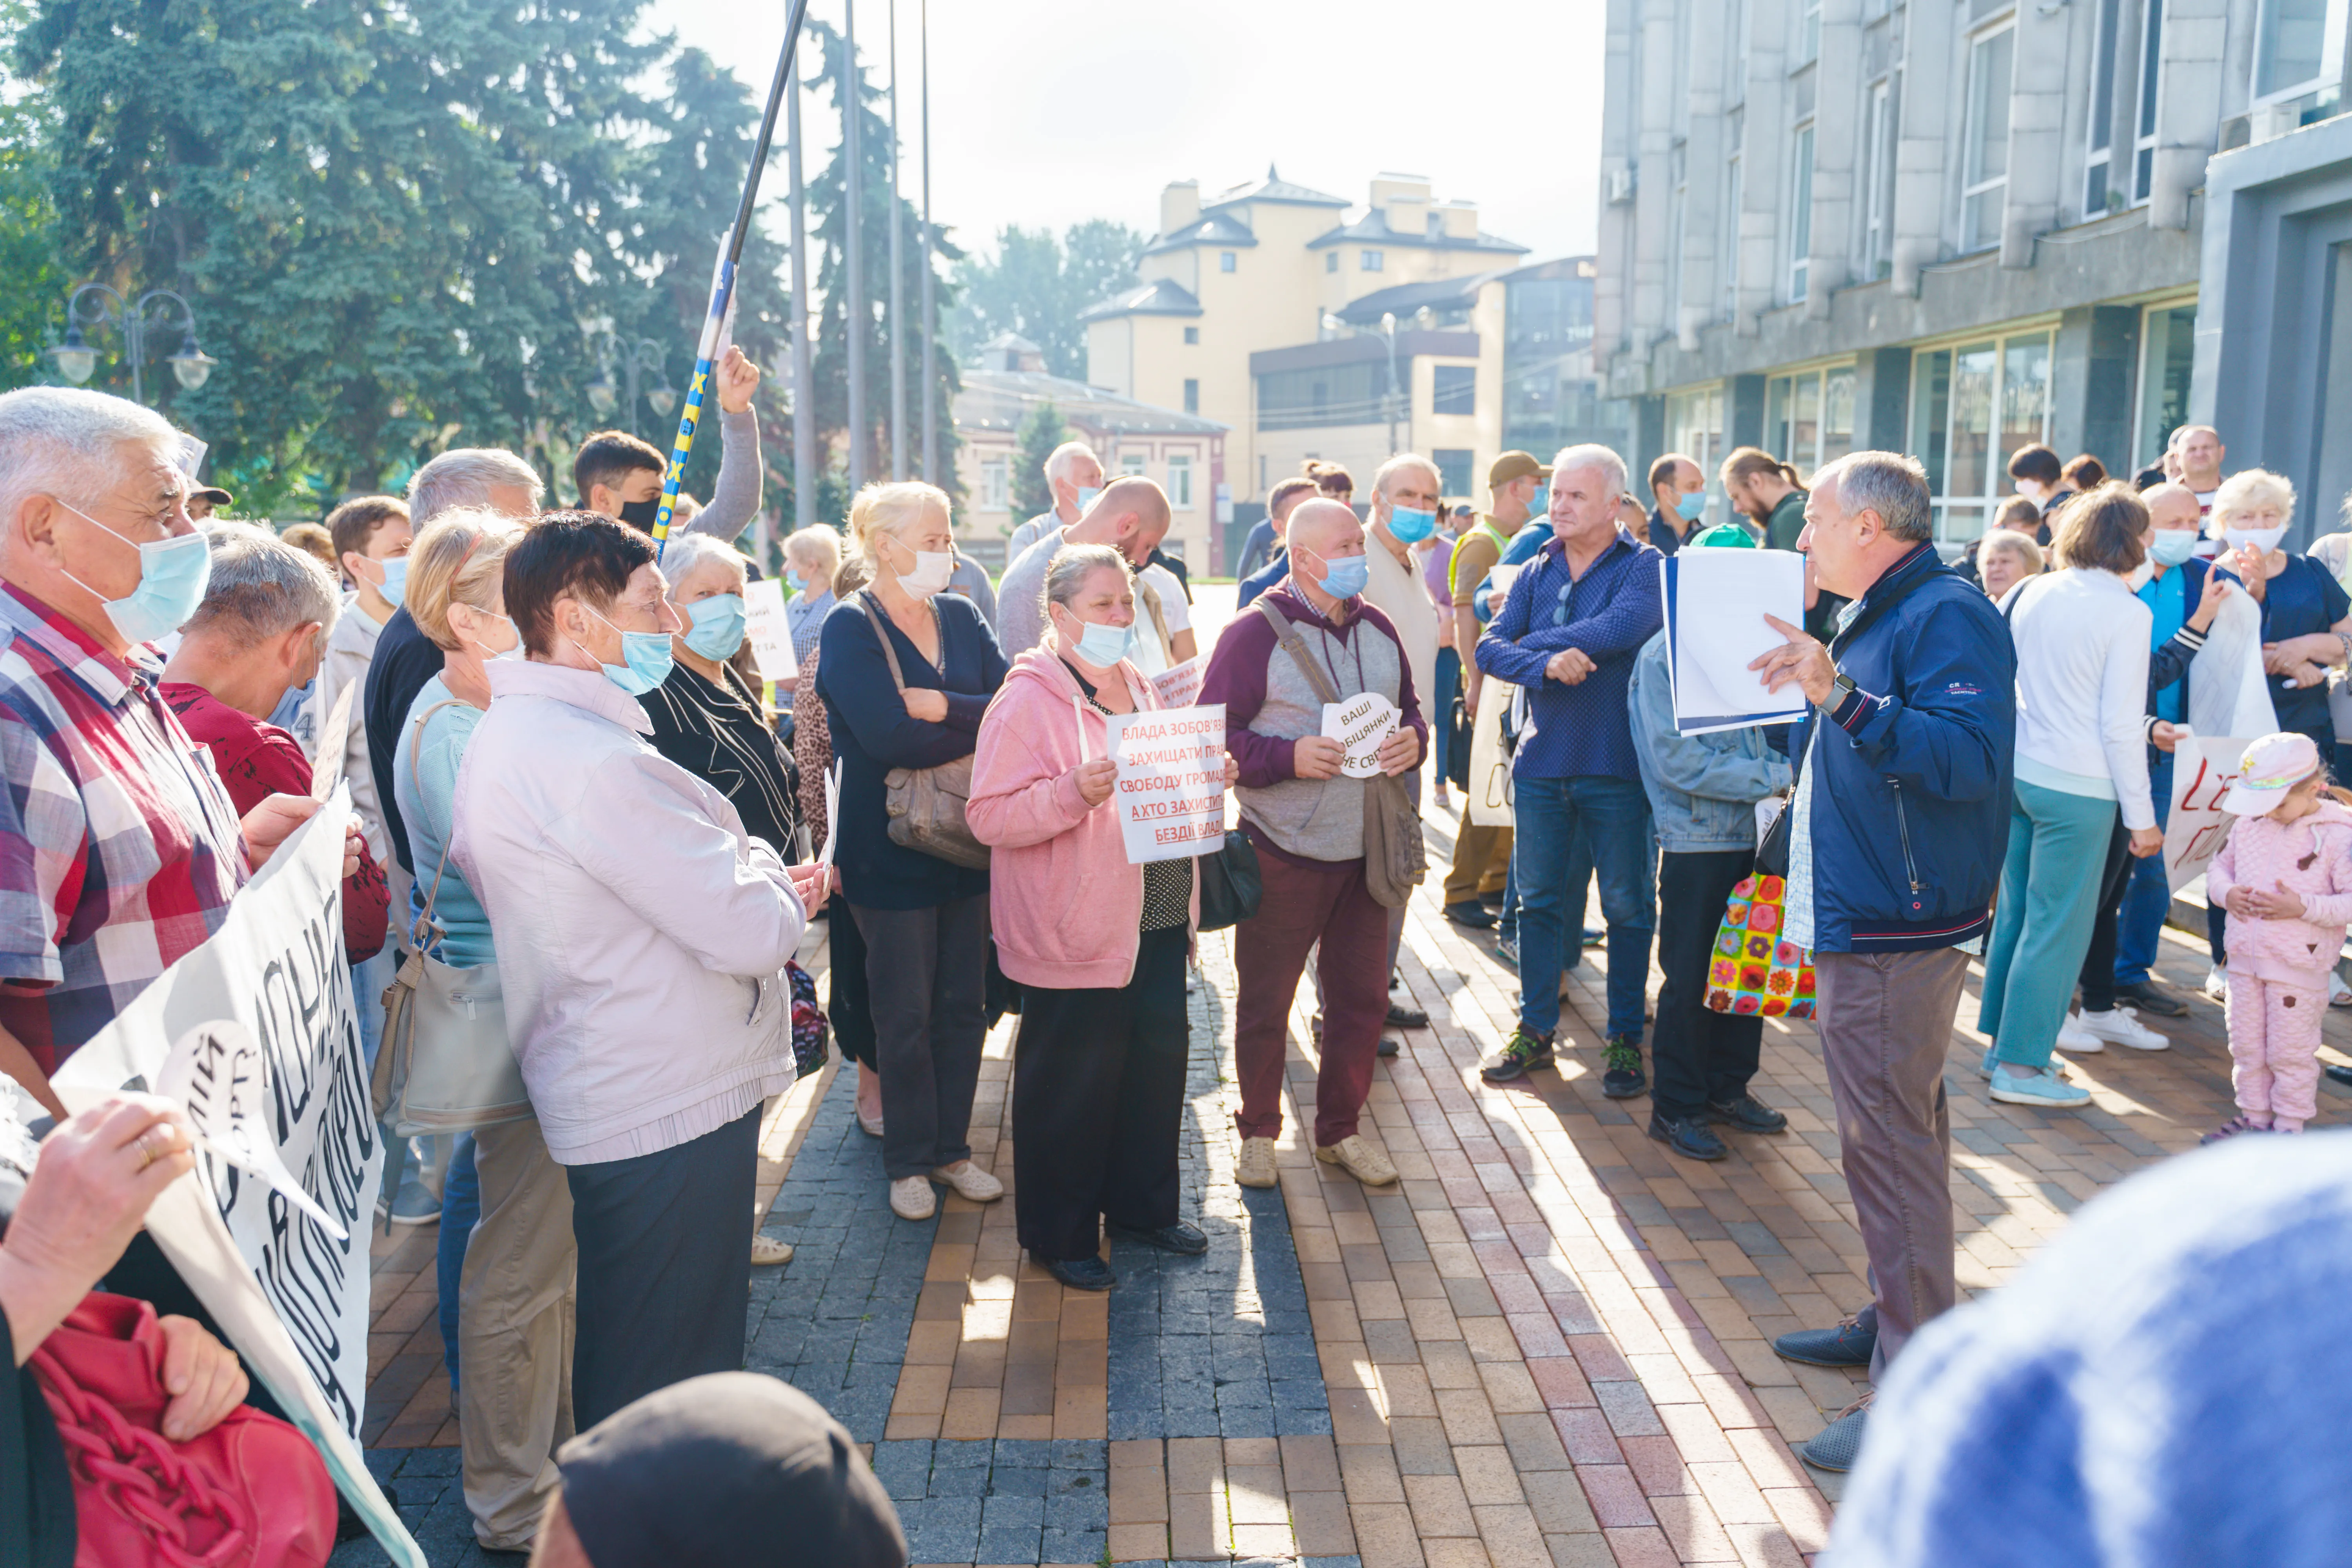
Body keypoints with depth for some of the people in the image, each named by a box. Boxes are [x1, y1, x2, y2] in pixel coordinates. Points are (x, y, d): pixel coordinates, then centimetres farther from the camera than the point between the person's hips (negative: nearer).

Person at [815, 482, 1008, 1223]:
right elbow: (891, 738, -23)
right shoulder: (850, 628, -10)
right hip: (890, 849, -5)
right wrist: (985, 727, -13)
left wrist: (946, 708, -19)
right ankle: (908, 1161, 22)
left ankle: (951, 1148, 27)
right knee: (905, 1015, 6)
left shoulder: (962, 617, 7)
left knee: (963, 1004, 11)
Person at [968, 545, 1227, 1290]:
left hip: (1157, 919, 8)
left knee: (1158, 1060, 14)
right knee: (1072, 1079, 3)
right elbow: (990, 815, -18)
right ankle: (1060, 1235, 20)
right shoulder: (1028, 698, -12)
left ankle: (1143, 1205, 34)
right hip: (1076, 933, -7)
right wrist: (1076, 791, -30)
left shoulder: (1136, 686, 13)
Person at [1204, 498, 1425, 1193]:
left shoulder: (1377, 628, 9)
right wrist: (1288, 757, -24)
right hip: (1283, 851, -5)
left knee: (1362, 996, 12)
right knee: (1265, 1003, 6)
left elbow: (1409, 706, 19)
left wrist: (1413, 739, -3)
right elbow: (1215, 736, -11)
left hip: (1366, 849, 6)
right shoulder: (1255, 633, -10)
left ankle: (1340, 1129, 29)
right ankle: (1258, 1132, 25)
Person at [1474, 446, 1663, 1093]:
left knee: (1628, 907, 6)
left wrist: (1535, 643, -13)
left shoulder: (1646, 568, -5)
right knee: (1540, 900, 11)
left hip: (1620, 766, -4)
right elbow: (1490, 648, -3)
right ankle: (1535, 1030, 23)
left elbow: (1622, 628, -25)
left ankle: (1625, 1039, 19)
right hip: (1544, 764, 4)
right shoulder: (1536, 573, 8)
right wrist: (1547, 665, -23)